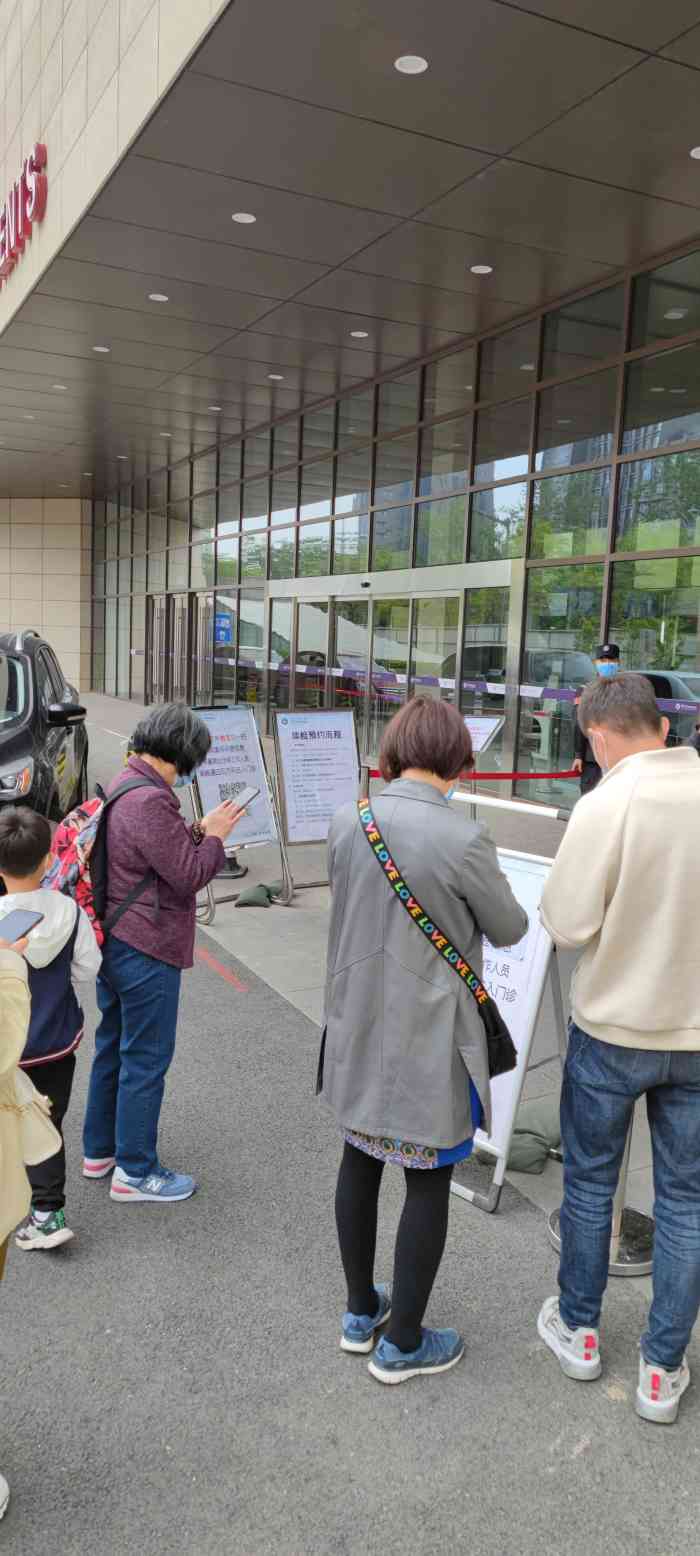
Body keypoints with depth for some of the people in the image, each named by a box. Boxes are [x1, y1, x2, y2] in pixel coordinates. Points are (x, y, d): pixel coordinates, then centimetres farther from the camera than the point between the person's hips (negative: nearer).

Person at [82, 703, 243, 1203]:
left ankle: (99, 1151, 35)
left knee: (113, 1047, 20)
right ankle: (135, 1172, 16)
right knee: (145, 1059, 3)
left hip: (114, 940, 10)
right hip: (146, 949, -10)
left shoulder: (125, 784, 8)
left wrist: (196, 832, 5)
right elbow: (189, 877, -20)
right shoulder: (150, 800, -24)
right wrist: (214, 836, -5)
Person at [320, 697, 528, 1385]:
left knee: (359, 1160, 21)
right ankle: (402, 1343, 27)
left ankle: (361, 1312, 39)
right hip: (428, 1038, -5)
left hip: (357, 1030, 6)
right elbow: (510, 929, -7)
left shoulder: (345, 823, -8)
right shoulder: (462, 839, -22)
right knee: (428, 1181, 12)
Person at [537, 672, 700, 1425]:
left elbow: (568, 925, -18)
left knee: (588, 1180, 18)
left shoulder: (604, 806, -20)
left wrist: (552, 900, 1)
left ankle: (578, 1330, 35)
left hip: (611, 1029, -3)